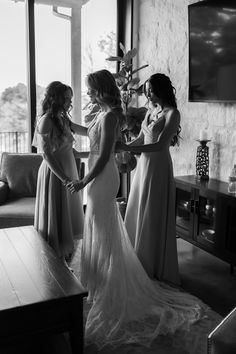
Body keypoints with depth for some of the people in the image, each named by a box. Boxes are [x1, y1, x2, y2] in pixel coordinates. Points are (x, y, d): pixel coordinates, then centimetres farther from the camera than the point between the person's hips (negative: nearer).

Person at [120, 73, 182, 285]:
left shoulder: (172, 114, -13)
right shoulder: (151, 110, 11)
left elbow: (160, 145, -21)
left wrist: (128, 148, -24)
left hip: (158, 166, -8)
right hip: (143, 164, 8)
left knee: (154, 217, 1)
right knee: (137, 213, 12)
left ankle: (156, 267, 18)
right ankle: (139, 260, 28)